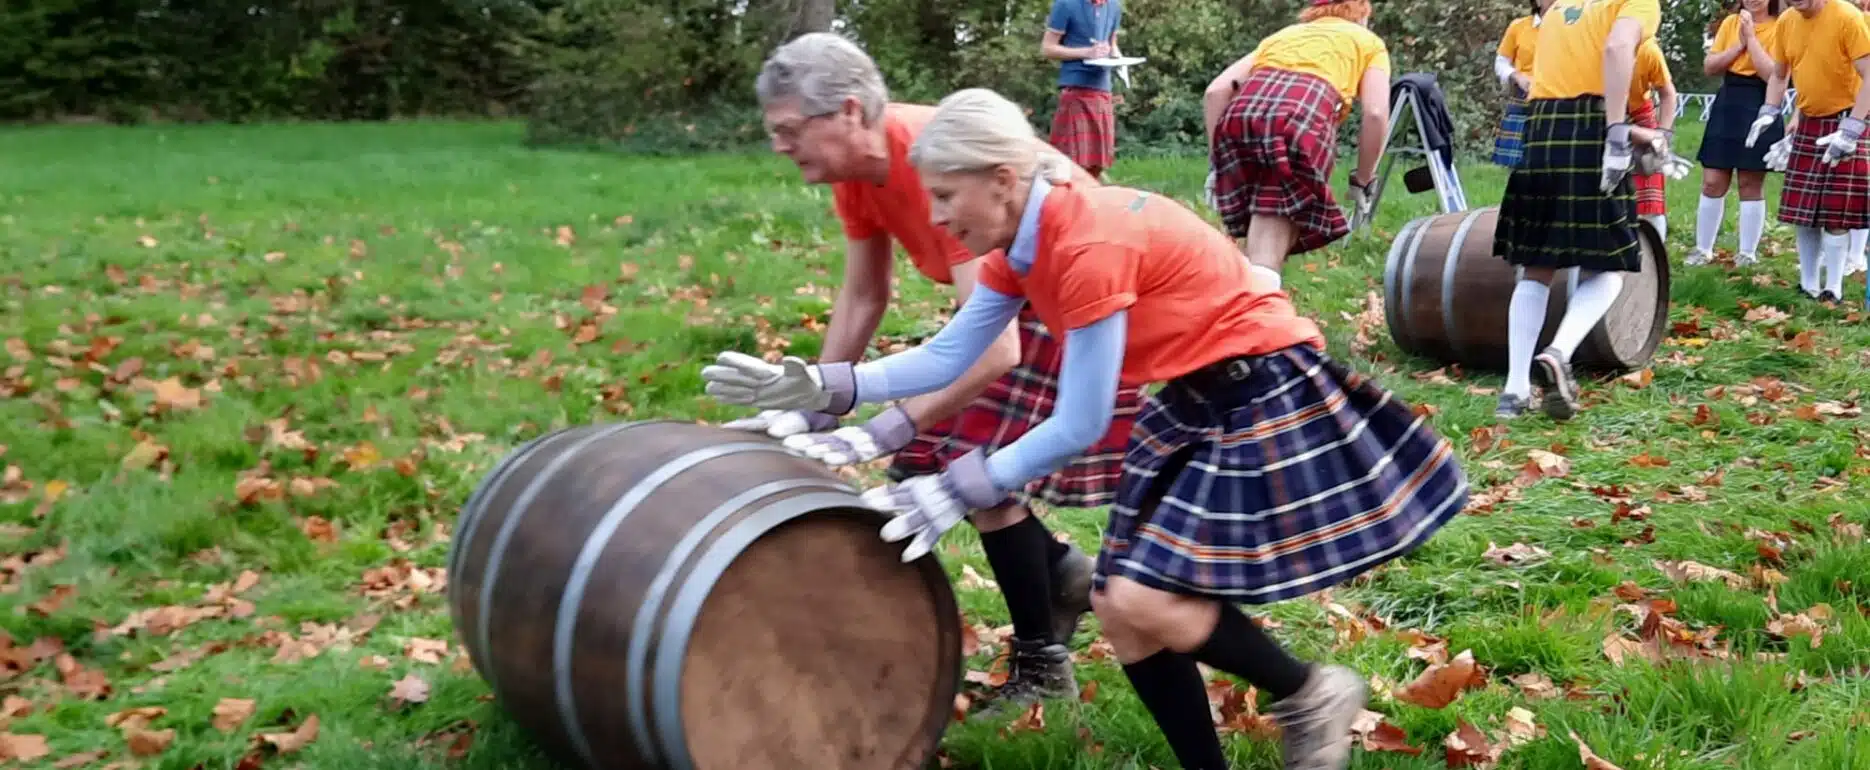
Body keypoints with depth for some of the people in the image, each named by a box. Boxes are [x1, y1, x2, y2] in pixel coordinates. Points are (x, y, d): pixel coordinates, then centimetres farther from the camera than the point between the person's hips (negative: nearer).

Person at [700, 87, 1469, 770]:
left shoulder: (1090, 245, -28)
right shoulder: (1018, 248, 1)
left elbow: (1078, 427, -24)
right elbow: (948, 356, 7)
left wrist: (957, 491, -19)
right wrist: (819, 385, -1)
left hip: (1267, 394, -10)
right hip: (1197, 401, 10)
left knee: (1144, 601, -15)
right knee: (1121, 609, 4)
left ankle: (1310, 694, 7)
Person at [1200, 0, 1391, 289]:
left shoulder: (1281, 35, 39)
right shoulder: (1369, 42, 31)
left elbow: (1216, 90, 22)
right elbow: (1376, 114, 12)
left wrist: (1215, 163, 22)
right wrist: (1363, 181, 21)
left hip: (1242, 112, 3)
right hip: (1303, 116, -3)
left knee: (1261, 228, 18)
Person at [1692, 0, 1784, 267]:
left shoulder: (1780, 28, -5)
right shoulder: (1730, 23, 8)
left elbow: (1772, 74, -16)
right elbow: (1709, 66, 4)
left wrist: (1751, 37, -14)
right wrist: (1739, 45, -9)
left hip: (1759, 108, -4)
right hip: (1726, 105, 4)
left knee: (1751, 184, 2)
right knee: (1712, 183, 4)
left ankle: (1748, 252, 11)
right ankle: (1703, 249, 15)